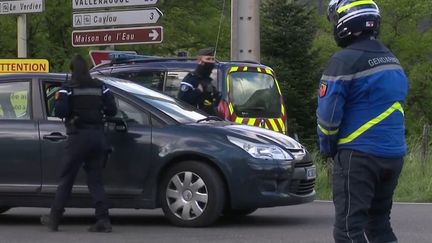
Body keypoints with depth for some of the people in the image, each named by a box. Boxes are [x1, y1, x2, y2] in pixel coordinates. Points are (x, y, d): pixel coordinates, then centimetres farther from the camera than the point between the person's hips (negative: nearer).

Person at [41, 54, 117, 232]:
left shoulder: (68, 89, -5)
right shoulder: (100, 87, 6)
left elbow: (59, 111, -15)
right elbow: (112, 110, 1)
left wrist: (71, 115, 6)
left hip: (78, 136, -4)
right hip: (97, 136, 4)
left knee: (66, 179, 4)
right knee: (95, 180, 8)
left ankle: (54, 219, 8)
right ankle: (103, 220, -3)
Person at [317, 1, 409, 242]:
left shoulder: (345, 60, -12)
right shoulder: (393, 61, 14)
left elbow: (328, 113, -14)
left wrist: (328, 147, 3)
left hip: (359, 156, -8)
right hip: (394, 155, 8)